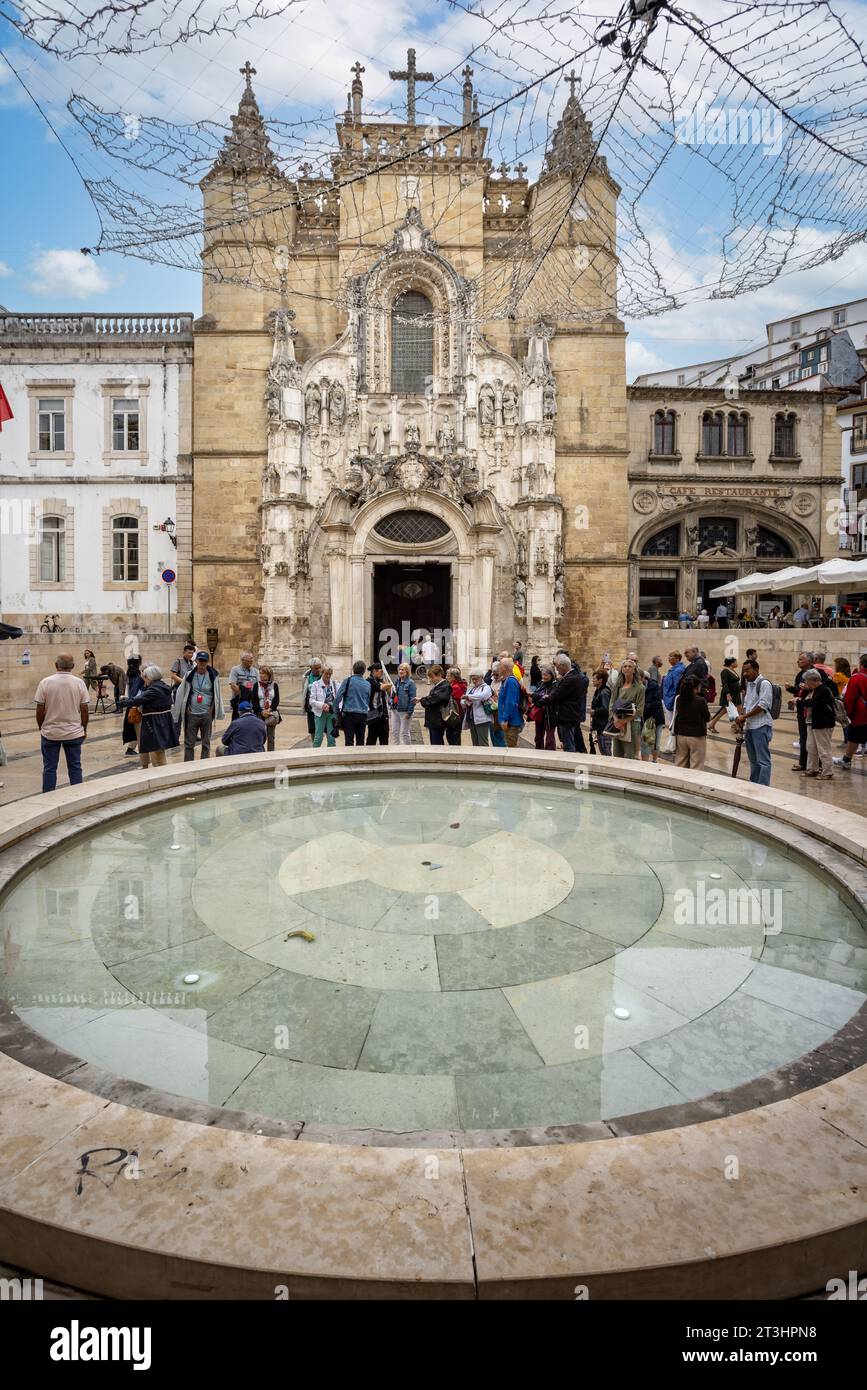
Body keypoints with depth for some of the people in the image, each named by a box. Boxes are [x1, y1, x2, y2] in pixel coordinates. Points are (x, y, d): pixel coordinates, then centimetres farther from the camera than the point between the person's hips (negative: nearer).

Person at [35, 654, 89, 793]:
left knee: (49, 768, 9)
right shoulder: (79, 683, -6)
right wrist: (84, 729, 9)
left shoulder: (45, 682, -8)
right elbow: (85, 710, -4)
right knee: (75, 767, 9)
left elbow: (40, 710, -6)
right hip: (74, 733, 1)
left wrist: (40, 727, 10)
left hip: (50, 733, 0)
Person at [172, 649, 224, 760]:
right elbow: (181, 693, 5)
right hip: (191, 714, 0)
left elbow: (217, 694, 6)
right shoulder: (189, 675, -3)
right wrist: (186, 708, 0)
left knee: (206, 742, 10)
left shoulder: (213, 676, -4)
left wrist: (211, 708, -1)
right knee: (189, 743, 5)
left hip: (207, 714, 0)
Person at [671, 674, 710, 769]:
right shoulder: (701, 701, -17)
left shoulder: (679, 699, -3)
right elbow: (707, 717, -5)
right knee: (696, 766, 3)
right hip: (697, 736, -5)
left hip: (681, 735, 5)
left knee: (680, 764, 14)